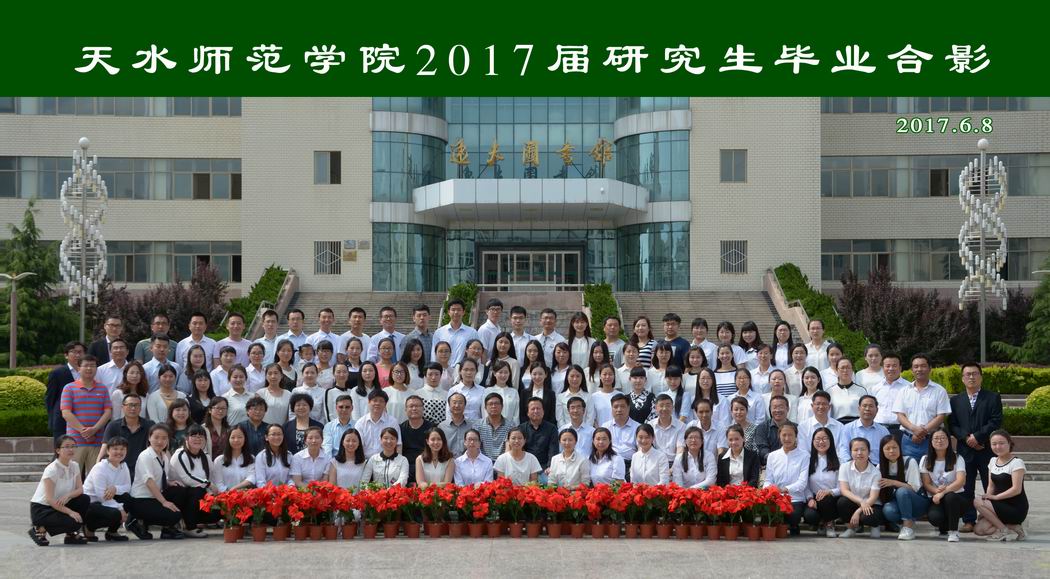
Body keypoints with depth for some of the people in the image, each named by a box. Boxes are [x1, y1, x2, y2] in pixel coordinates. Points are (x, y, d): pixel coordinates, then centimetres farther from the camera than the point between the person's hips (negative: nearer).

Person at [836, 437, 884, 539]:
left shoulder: (875, 472, -10)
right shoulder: (845, 467, -4)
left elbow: (873, 497, -16)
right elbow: (844, 490, -14)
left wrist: (858, 511, -29)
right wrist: (861, 501, -30)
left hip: (870, 505, -2)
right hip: (852, 503, 2)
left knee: (868, 517, -36)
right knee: (842, 502, -32)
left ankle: (876, 526, 4)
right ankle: (850, 527, -3)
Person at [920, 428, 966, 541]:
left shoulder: (957, 459, 0)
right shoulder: (925, 460, 7)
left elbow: (961, 481, -14)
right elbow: (926, 484, 1)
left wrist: (943, 492, -28)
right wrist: (937, 491, -22)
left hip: (955, 495, -1)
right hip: (935, 499, 1)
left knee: (950, 497, -39)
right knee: (934, 516, -33)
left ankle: (953, 531, -16)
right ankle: (944, 527, 7)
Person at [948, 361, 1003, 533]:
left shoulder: (993, 398, 6)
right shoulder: (955, 400, 13)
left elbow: (996, 422, -5)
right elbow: (952, 425, 4)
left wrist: (977, 436, -13)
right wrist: (966, 438, -12)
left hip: (987, 450, -2)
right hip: (965, 450, 2)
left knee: (991, 488, 1)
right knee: (966, 488, 1)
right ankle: (969, 521, 6)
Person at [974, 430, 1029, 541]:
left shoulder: (1016, 463, -12)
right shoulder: (993, 461, 12)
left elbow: (1016, 489, -19)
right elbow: (991, 486, 11)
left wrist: (995, 497, -21)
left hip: (1016, 509, -7)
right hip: (1001, 506, 7)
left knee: (978, 502, -23)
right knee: (979, 529, -13)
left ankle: (1003, 529, -9)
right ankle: (1013, 526, 2)